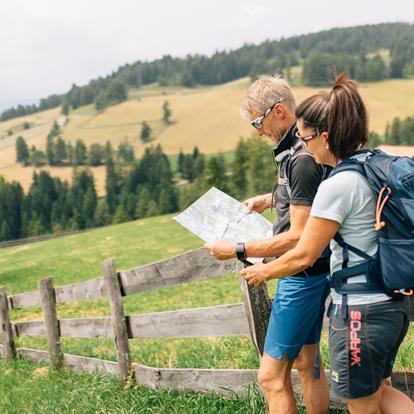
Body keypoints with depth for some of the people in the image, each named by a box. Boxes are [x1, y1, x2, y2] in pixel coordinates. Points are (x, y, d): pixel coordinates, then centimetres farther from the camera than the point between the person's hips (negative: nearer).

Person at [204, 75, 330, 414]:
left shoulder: (301, 159, -24)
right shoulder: (297, 149, 7)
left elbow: (298, 238, -25)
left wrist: (237, 251, -21)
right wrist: (271, 199, 16)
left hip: (302, 275, -10)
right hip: (312, 274, 10)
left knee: (271, 374, -2)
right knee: (307, 361, 20)